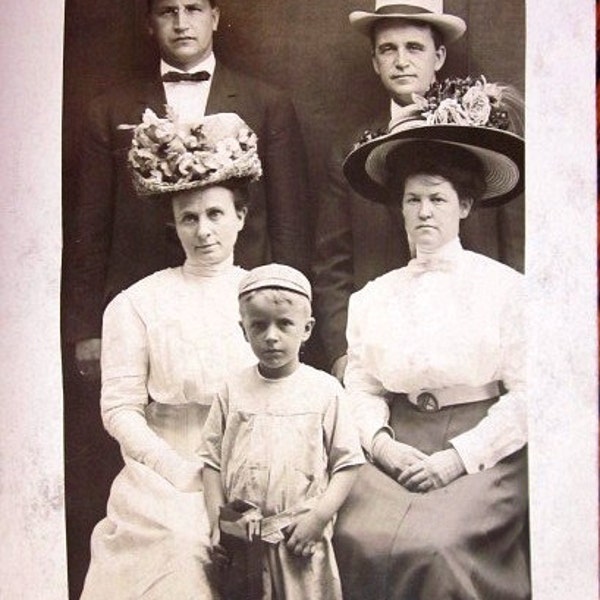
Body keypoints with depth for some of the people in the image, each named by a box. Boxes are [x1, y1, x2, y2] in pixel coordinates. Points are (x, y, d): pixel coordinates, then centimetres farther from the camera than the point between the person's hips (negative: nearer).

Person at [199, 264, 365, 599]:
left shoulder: (325, 390, -2)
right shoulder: (233, 391, 3)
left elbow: (347, 463, -1)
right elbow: (213, 461, 7)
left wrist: (318, 518, -10)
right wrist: (218, 523, -1)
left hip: (301, 540, -1)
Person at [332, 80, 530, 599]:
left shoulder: (505, 288, 1)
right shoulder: (372, 297, 13)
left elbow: (526, 392, -5)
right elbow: (362, 387, 8)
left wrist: (458, 457, -13)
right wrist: (381, 443, -12)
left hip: (481, 452, -3)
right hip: (397, 448, 3)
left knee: (430, 548, -27)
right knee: (360, 539, -23)